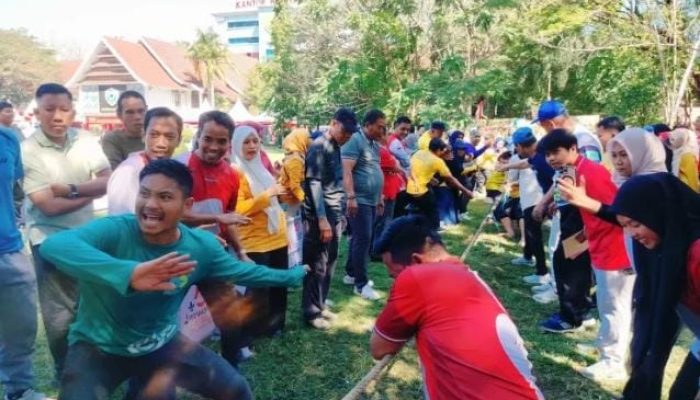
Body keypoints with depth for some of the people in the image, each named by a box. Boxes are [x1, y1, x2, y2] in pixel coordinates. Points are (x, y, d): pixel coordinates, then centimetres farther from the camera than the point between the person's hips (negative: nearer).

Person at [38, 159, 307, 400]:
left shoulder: (201, 246, -12)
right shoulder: (114, 231, -27)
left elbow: (243, 271, 5)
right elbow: (54, 245, -47)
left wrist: (294, 275, 13)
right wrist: (128, 273, -61)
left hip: (161, 344, 4)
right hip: (98, 347, -3)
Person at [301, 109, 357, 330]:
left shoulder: (336, 147, 13)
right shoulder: (319, 147, -13)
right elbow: (314, 184, -18)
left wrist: (339, 216, 17)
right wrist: (322, 219, -20)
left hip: (335, 215, 8)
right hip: (321, 217, -8)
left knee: (329, 263, 14)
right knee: (317, 265, 0)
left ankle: (320, 304, 27)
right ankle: (311, 312, 12)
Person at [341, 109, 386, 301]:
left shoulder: (375, 144, 16)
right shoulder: (354, 141, -13)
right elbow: (346, 171, -21)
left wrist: (379, 197, 23)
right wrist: (351, 197, -27)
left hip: (371, 200, 9)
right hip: (359, 201, -9)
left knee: (360, 238, 15)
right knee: (363, 239, -8)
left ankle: (351, 273, 27)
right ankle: (361, 284, 0)